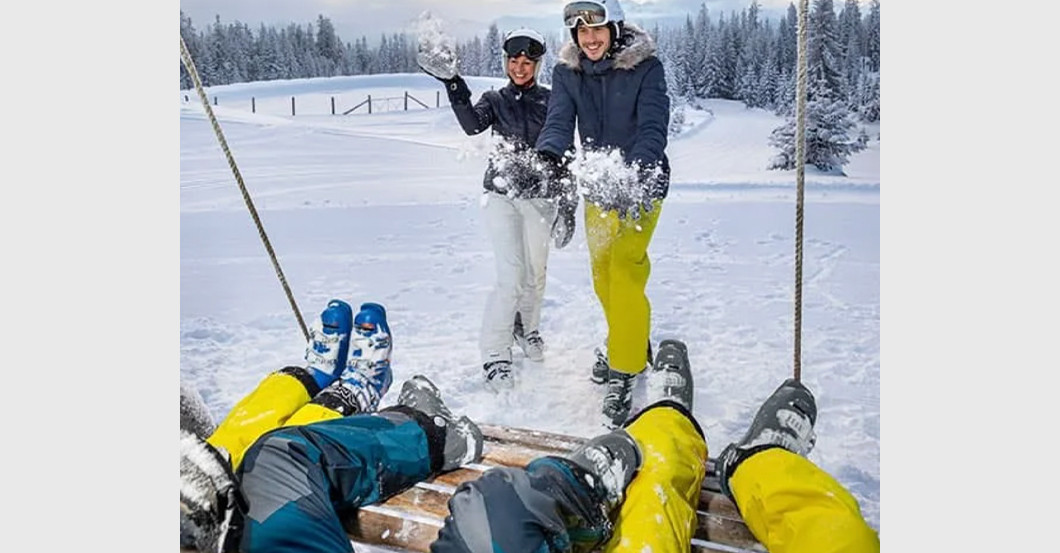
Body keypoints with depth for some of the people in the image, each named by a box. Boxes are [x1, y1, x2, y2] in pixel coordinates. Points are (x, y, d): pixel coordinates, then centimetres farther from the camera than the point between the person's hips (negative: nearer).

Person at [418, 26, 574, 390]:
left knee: (536, 274, 12)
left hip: (541, 198, 1)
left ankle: (526, 328, 40)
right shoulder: (495, 100, 5)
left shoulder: (550, 102, 3)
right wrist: (453, 83, -30)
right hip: (501, 196, -1)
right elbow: (473, 125, -18)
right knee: (510, 278, -11)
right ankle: (494, 354, 1)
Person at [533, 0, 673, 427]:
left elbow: (653, 129, -24)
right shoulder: (567, 71, -3)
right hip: (597, 186, 5)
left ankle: (625, 370, -6)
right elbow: (559, 121, -16)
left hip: (642, 183, -5)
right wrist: (549, 154, -38)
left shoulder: (645, 67, -14)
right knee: (602, 273, 14)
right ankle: (629, 341, 38)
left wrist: (632, 172, -42)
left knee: (626, 271, -16)